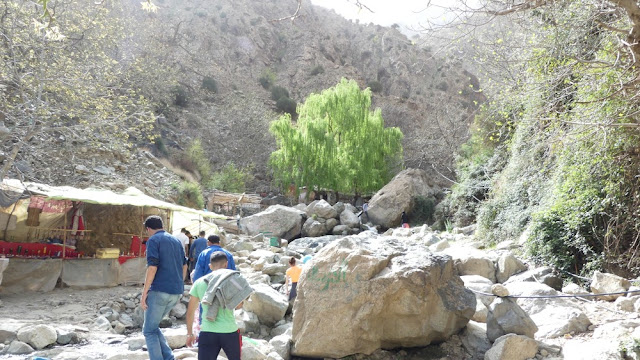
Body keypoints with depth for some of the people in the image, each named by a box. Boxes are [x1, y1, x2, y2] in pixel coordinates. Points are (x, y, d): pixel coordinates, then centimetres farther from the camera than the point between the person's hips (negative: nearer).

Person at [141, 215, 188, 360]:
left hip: (160, 291, -7)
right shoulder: (176, 241, 17)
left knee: (149, 331, 6)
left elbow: (152, 267, -15)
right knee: (153, 327, 21)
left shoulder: (153, 240, -5)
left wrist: (144, 293, -11)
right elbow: (184, 266, 20)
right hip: (176, 293, 7)